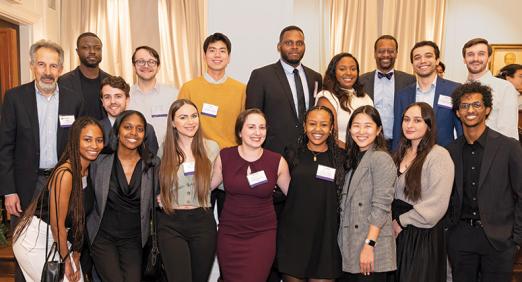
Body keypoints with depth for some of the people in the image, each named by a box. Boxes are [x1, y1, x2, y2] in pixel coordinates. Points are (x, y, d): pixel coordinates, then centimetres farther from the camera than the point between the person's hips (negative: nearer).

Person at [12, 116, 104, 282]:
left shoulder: (89, 169, -3)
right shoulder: (65, 173, -26)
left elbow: (79, 216, 2)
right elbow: (57, 223, -21)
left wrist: (76, 255, 1)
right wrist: (66, 260, -9)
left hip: (58, 239, 7)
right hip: (34, 241, -7)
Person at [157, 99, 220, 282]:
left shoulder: (211, 147, 1)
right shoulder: (164, 150, -1)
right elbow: (156, 187, 12)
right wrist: (161, 199, 0)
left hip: (203, 222, 1)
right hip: (170, 225, -1)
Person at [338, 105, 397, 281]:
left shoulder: (381, 159, -10)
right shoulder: (354, 159, 14)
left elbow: (381, 206, -16)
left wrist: (369, 245, -20)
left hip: (372, 251, -7)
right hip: (349, 249, 7)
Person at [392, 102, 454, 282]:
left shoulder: (439, 155, -13)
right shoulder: (401, 153, 9)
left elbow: (436, 205, -18)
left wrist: (401, 221, -10)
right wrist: (392, 221, -2)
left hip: (423, 234, -6)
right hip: (397, 232, 6)